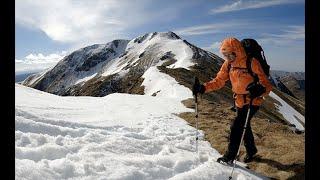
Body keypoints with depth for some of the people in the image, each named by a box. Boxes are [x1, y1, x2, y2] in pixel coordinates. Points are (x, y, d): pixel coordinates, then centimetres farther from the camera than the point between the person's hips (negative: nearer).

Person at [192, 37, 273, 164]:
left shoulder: (251, 63, -22)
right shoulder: (228, 64, -4)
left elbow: (266, 85, -24)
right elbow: (219, 81, -1)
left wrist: (259, 89, -48)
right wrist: (203, 88, -16)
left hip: (253, 102, -6)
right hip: (239, 102, 7)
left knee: (237, 126, -11)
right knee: (244, 126, 18)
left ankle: (229, 157, 3)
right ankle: (251, 150, 42)